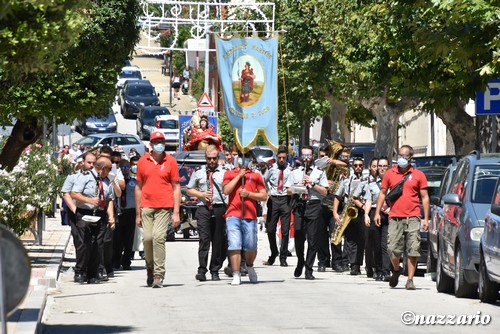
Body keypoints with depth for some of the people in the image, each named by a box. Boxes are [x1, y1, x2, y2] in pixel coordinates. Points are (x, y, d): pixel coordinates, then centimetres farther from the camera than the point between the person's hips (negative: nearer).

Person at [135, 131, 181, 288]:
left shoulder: (171, 161, 4)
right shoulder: (143, 161, 9)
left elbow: (176, 187, 5)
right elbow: (138, 187, 14)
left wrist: (176, 212, -2)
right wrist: (138, 214, 12)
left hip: (165, 207, -2)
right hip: (147, 207, 2)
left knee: (159, 237, -14)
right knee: (147, 237, -6)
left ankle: (159, 274, -12)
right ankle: (150, 269, 18)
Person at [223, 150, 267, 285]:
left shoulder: (256, 176, 15)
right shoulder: (229, 174, 13)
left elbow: (264, 196, 10)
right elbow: (226, 190, -4)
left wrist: (248, 194, -3)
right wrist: (239, 176, -3)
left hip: (250, 216, 1)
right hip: (233, 215, -1)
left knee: (251, 247, 2)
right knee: (234, 246, -9)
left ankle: (250, 267, 30)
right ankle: (236, 275, -8)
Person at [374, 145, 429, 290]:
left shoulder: (418, 175, 7)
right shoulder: (390, 174, 11)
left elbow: (425, 197, 7)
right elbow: (382, 193, 17)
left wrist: (426, 218, 0)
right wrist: (377, 212, 7)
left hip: (413, 217, -1)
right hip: (395, 217, 1)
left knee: (413, 250, -6)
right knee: (393, 249, -2)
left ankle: (410, 280, -1)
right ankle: (396, 270, 27)